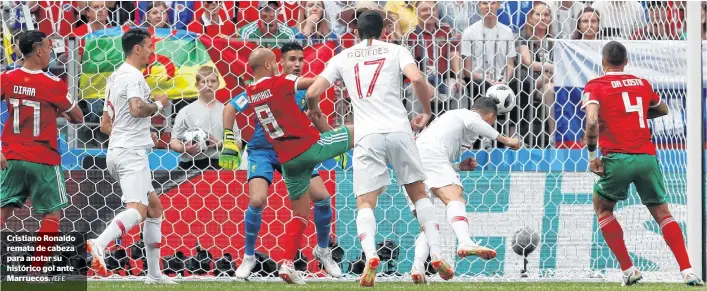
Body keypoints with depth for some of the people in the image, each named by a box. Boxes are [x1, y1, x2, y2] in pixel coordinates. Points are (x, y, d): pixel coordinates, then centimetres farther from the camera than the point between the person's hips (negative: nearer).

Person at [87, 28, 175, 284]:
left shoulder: (115, 77, 21)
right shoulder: (133, 76, -10)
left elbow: (105, 123, 24)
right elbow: (137, 108, -27)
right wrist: (158, 104, -9)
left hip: (116, 151, 10)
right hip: (131, 153, -10)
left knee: (154, 207, 16)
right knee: (137, 210, -23)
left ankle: (154, 273, 15)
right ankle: (98, 244, -42)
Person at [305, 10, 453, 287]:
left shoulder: (343, 57, 15)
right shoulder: (395, 51, 11)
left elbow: (312, 92, 10)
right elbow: (416, 78, -8)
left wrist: (314, 111, 33)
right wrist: (426, 111, 9)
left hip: (367, 136, 0)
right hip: (399, 129, 0)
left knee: (365, 202, -1)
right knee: (419, 193, 15)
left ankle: (370, 256, -28)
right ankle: (436, 255, 6)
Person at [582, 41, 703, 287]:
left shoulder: (595, 87, 2)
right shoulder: (642, 84, 16)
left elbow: (592, 121, -15)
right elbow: (663, 110, 34)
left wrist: (592, 156, -6)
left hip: (617, 158, -3)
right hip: (648, 156, 3)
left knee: (602, 209, 19)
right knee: (662, 213, 12)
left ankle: (628, 269, 11)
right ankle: (687, 271, -3)